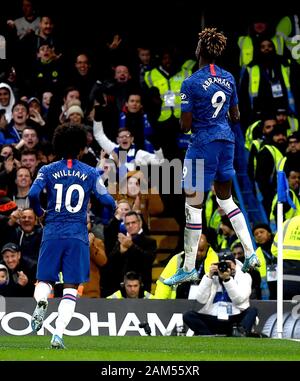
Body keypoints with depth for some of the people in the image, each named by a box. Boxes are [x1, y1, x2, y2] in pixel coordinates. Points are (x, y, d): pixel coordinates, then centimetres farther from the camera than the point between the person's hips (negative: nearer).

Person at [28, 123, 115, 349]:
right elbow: (107, 200, 0)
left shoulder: (48, 170, 5)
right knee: (71, 288, 2)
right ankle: (58, 334, -12)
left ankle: (41, 301, -25)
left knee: (45, 280, 11)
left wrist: (39, 212, 12)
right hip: (78, 235, 0)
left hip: (52, 233, 1)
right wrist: (113, 204, 25)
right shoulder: (90, 173, 5)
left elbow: (33, 194, -8)